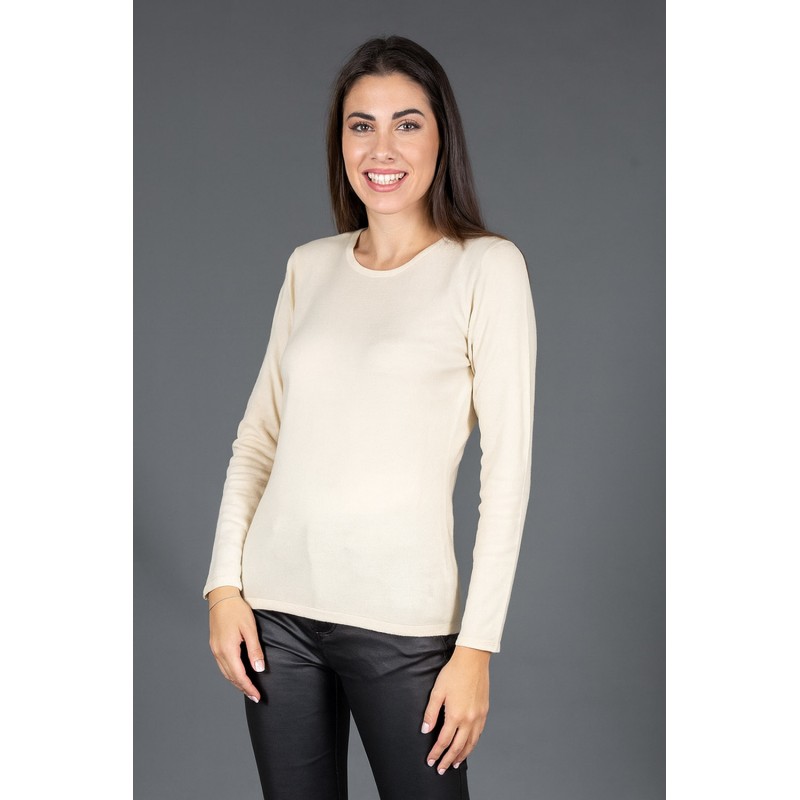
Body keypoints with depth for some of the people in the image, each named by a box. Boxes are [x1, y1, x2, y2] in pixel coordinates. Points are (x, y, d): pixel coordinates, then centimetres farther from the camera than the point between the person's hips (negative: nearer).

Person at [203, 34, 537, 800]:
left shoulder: (487, 266, -5)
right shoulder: (310, 266, 8)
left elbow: (507, 467, -7)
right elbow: (257, 436, 11)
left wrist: (477, 646, -11)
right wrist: (223, 584, 1)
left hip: (401, 618, -4)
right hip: (276, 603, 4)